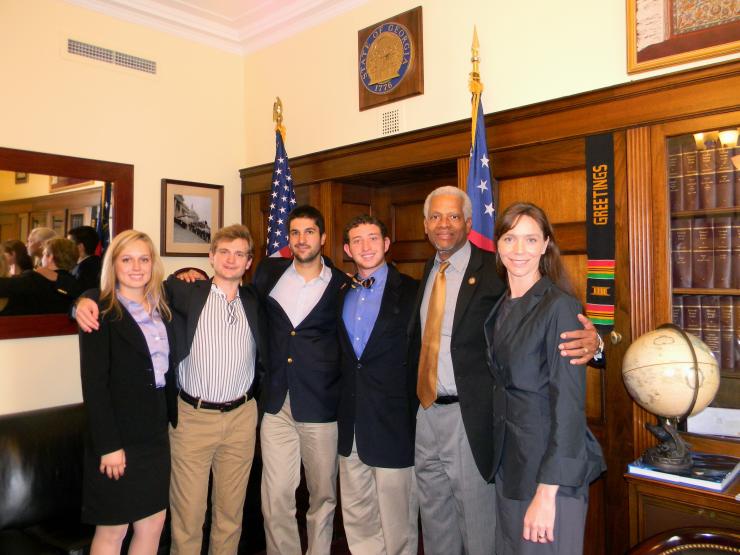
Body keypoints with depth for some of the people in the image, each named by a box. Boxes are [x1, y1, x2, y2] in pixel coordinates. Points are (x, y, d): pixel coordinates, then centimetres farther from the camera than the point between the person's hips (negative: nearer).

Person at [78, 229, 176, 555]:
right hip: (119, 436, -6)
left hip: (156, 433, 6)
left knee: (153, 523, 14)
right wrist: (107, 445, -16)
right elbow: (93, 384, -15)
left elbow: (166, 370, 10)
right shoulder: (100, 313, -10)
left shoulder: (161, 310, 10)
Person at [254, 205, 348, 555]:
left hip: (320, 406, -1)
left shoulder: (341, 284, 0)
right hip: (276, 404, 2)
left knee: (323, 494, 12)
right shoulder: (269, 273, 6)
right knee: (275, 496, 4)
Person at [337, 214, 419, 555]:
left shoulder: (411, 292, -6)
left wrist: (419, 416, -10)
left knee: (397, 522, 7)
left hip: (393, 422, -5)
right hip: (350, 424, 5)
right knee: (357, 518, 17)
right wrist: (339, 407, 7)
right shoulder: (340, 295, 10)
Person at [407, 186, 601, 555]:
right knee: (435, 520, 22)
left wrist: (590, 341, -36)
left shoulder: (494, 271, -12)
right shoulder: (429, 272, 10)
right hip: (427, 413, 7)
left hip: (471, 417, -6)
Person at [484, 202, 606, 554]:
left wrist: (547, 491, -21)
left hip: (549, 466, -7)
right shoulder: (501, 306, 6)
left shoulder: (559, 306, -16)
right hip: (509, 460, 7)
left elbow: (568, 402, -19)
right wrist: (499, 456, 7)